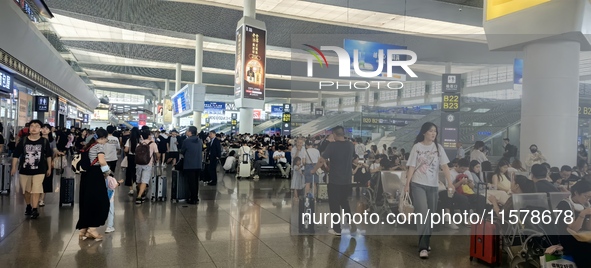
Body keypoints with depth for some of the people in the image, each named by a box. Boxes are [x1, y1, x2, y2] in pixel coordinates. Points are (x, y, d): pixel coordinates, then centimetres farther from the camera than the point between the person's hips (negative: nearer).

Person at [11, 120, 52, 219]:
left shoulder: (44, 141, -6)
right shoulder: (23, 140, -6)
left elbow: (48, 155, 6)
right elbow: (16, 155, 1)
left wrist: (49, 168, 10)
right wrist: (14, 167, 1)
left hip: (39, 171, -2)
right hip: (24, 170, 2)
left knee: (35, 190, -9)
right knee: (26, 190, 17)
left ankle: (34, 210, -3)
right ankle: (28, 206, 37)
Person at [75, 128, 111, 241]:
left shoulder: (88, 146, 17)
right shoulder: (99, 146, -8)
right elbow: (102, 161, -23)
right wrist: (107, 171, -6)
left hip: (86, 174, 9)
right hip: (95, 175, -8)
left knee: (86, 202, 12)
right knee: (101, 202, -1)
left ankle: (83, 230, 15)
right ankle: (92, 228, -4)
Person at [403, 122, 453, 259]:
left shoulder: (438, 147, 4)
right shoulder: (417, 147, -2)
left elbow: (444, 166, -3)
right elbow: (411, 167, -3)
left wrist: (450, 183, -13)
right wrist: (407, 184, -9)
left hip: (433, 185, 4)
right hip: (418, 185, -3)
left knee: (430, 215, 10)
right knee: (423, 213, -14)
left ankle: (425, 243, 28)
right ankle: (423, 247, -14)